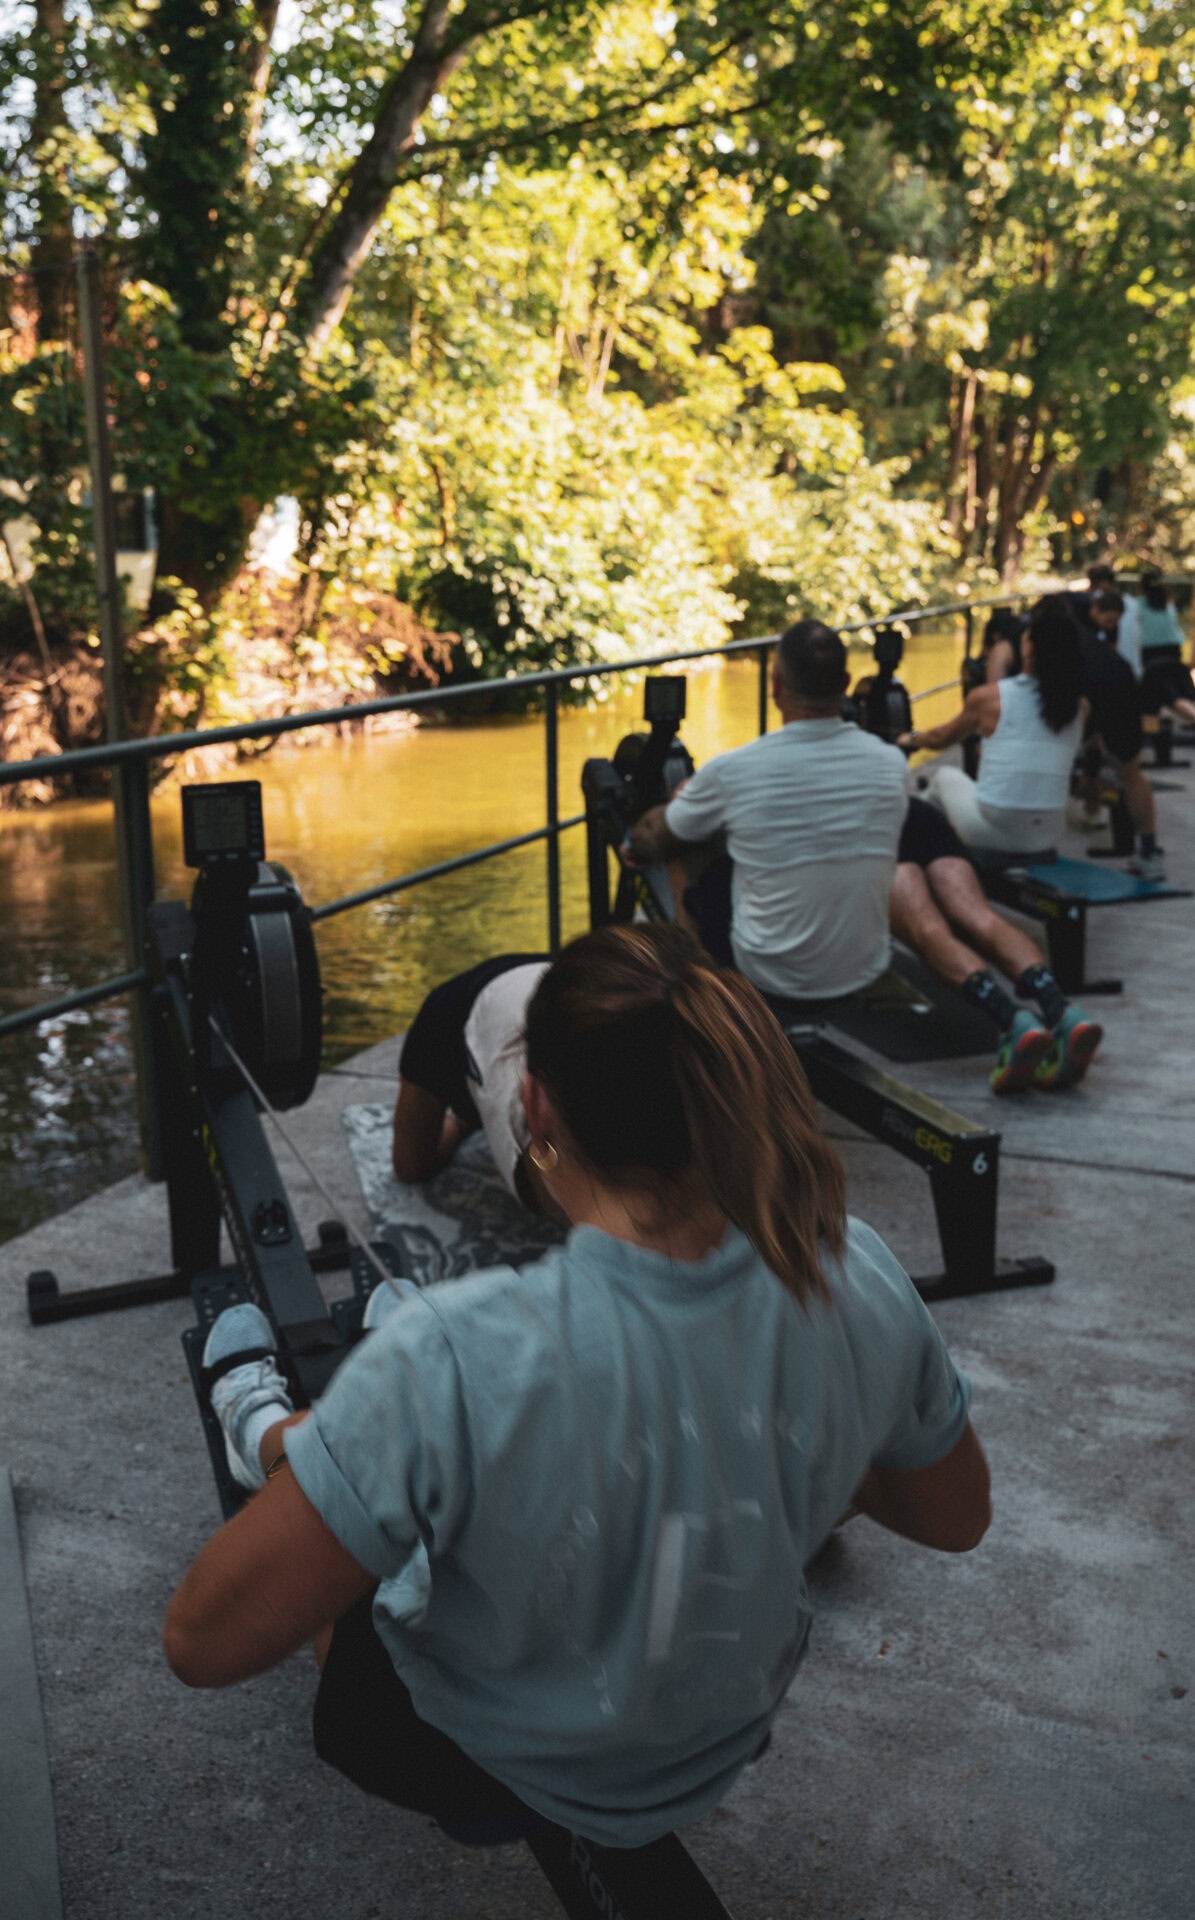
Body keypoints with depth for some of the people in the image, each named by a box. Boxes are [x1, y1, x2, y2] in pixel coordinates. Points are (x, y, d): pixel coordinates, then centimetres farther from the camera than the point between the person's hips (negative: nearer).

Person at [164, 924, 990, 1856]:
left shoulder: (457, 1357, -39)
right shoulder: (859, 1278, -25)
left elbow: (203, 1642, -29)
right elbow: (958, 1519, -6)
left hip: (490, 1772, -3)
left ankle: (265, 1428, 57)